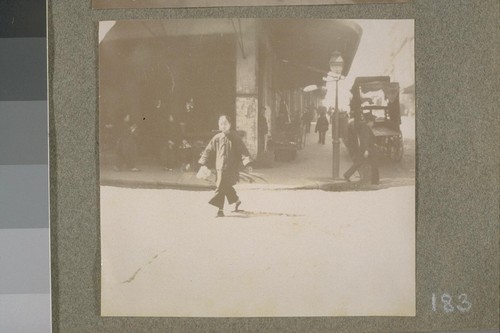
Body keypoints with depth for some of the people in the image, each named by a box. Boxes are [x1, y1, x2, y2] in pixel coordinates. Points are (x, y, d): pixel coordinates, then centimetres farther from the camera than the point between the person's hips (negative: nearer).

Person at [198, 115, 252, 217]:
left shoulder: (235, 138, -3)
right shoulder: (217, 138, 6)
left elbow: (243, 151, -4)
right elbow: (208, 150, 10)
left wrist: (247, 164, -12)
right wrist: (203, 164, 4)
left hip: (231, 167, -4)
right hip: (220, 167, 5)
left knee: (221, 187, -13)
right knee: (226, 186, 14)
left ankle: (220, 209, -9)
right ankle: (236, 200, 38)